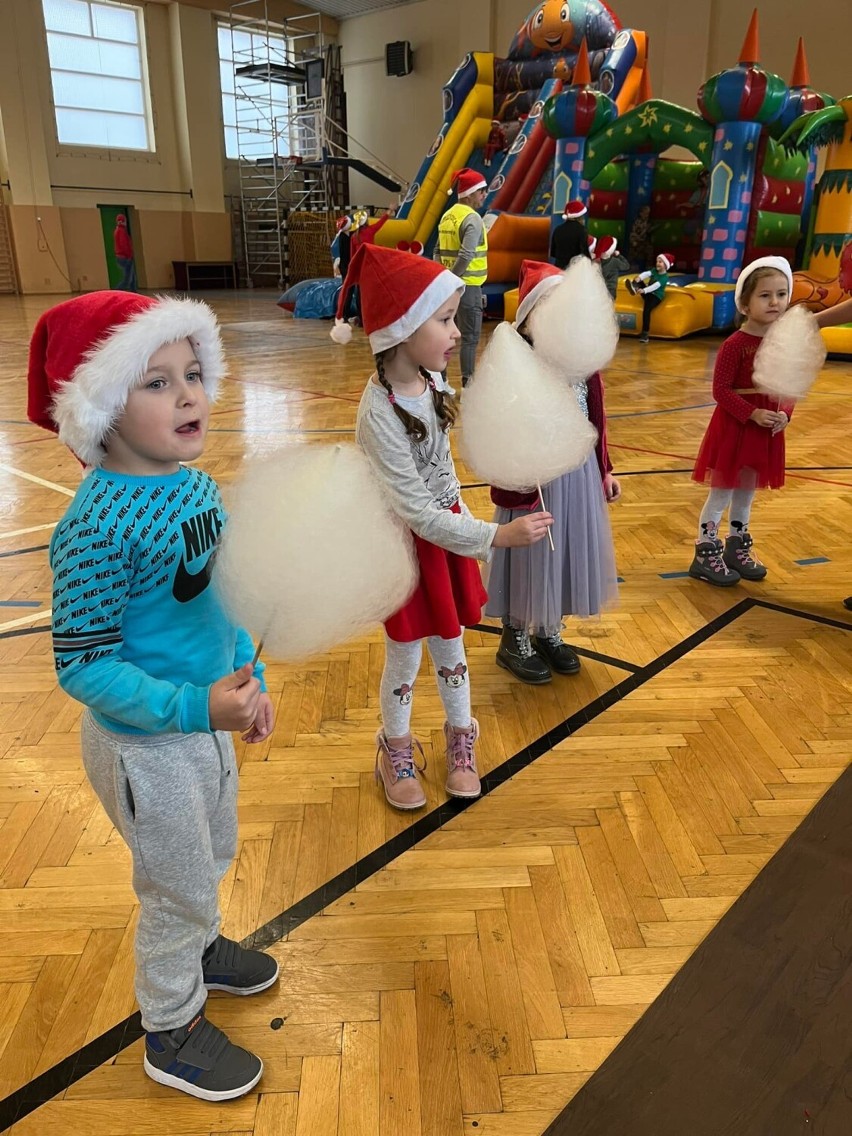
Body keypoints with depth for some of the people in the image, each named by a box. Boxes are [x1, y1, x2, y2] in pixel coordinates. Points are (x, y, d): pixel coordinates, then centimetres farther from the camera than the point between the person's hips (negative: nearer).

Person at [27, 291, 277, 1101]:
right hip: (145, 744, -7)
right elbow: (81, 667, -25)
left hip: (206, 718, 7)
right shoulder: (99, 526, -29)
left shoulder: (195, 484, -5)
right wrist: (195, 708, -31)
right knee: (179, 888, 14)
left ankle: (198, 949, 59)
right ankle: (172, 1033, 42)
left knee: (212, 854, 29)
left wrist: (249, 679, 5)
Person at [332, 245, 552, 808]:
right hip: (407, 545, -6)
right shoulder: (380, 413, -28)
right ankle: (397, 750, 38)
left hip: (447, 532, 6)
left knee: (449, 643, 21)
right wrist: (497, 535, -30)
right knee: (405, 657, 13)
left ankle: (460, 739, 42)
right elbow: (418, 513, -28)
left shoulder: (431, 382, -4)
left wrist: (468, 525, 16)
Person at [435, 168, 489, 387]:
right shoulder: (472, 219, -13)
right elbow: (466, 255, -23)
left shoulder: (447, 216, 12)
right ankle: (468, 383, -2)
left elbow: (438, 251, 13)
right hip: (467, 286, -8)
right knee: (470, 337, -3)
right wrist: (452, 278, -15)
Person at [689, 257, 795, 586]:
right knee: (722, 492, 3)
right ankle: (706, 555, 14)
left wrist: (784, 413, -9)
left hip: (768, 430, 6)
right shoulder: (735, 344, -16)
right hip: (734, 428, -6)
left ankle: (737, 549, 33)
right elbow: (721, 390, -17)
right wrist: (752, 414, -24)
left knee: (747, 491, 18)